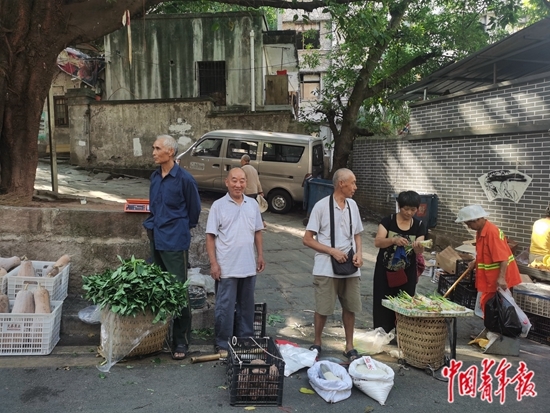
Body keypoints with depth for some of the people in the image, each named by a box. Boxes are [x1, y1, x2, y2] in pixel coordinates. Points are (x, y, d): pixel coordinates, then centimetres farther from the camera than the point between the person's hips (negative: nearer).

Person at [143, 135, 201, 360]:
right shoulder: (154, 177, 7)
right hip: (156, 240, 7)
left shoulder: (184, 179, -13)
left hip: (175, 243, -7)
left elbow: (194, 209, -1)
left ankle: (181, 341, 9)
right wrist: (152, 225, 16)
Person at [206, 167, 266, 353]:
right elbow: (210, 236, -6)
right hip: (226, 268, -4)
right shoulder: (218, 206, -6)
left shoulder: (253, 204, 6)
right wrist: (213, 263, -11)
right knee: (225, 307, 4)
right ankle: (223, 344, 17)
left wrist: (261, 255, 8)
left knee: (246, 306, 15)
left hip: (249, 266, 4)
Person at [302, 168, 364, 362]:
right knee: (323, 309, 6)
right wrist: (333, 251, -17)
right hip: (326, 268, -4)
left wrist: (359, 253, -4)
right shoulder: (321, 206, -10)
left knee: (350, 307, 12)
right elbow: (307, 239, -9)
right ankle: (317, 343, 27)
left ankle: (349, 346, 28)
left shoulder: (352, 205, 6)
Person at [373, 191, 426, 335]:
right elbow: (377, 242, -18)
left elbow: (419, 252, -7)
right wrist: (394, 240, -35)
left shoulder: (419, 225, -1)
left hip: (407, 273, 2)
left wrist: (418, 246, -30)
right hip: (385, 271, -1)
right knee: (383, 303, 3)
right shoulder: (388, 221, -7)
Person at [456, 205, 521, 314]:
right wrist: (475, 262, 5)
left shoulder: (492, 232, -23)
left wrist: (501, 278, -33)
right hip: (490, 278, 9)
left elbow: (503, 257, -27)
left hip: (498, 280, -9)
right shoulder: (480, 231, 7)